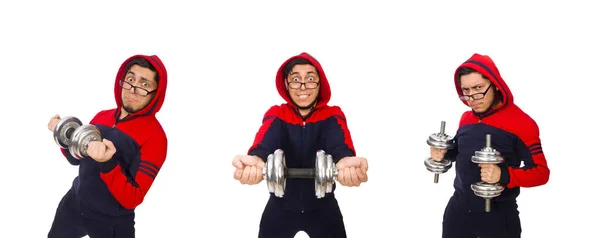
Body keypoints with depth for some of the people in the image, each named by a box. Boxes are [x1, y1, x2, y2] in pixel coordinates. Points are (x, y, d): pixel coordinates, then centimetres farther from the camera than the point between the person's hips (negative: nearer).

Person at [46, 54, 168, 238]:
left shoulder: (154, 137, -20)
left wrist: (108, 164, -37)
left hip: (112, 223, -6)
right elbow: (76, 159, 13)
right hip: (74, 203, 6)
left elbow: (132, 200, -23)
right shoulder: (102, 116, 0)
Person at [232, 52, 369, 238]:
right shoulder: (276, 114, -5)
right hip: (281, 206, 0)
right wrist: (256, 159, -53)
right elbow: (268, 138, -28)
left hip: (323, 207, 0)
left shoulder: (332, 115, -6)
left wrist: (345, 160, -54)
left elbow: (337, 140, -29)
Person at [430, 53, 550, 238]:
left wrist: (504, 175, -28)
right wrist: (444, 153, 0)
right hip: (458, 207, 5)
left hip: (499, 214, -5)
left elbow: (541, 172, -13)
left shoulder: (521, 123, -15)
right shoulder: (466, 118, 5)